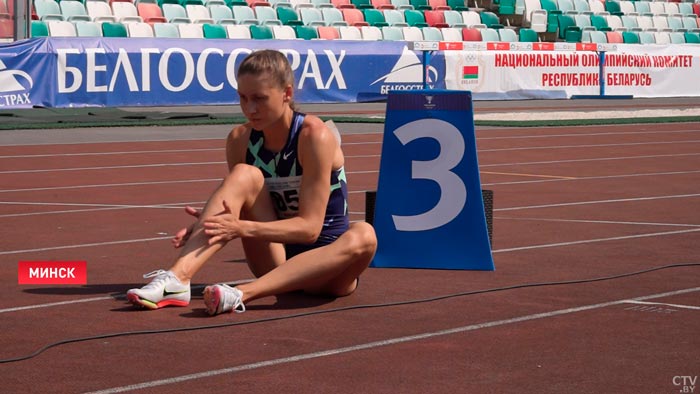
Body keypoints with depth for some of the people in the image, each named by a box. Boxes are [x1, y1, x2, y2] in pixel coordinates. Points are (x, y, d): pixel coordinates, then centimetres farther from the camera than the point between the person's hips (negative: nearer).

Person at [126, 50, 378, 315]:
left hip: (325, 269, -3)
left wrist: (243, 228, -33)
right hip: (276, 259, 3)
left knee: (363, 236, -37)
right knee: (243, 175, -19)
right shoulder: (240, 140, -1)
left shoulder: (313, 135, -16)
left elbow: (309, 226, -21)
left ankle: (242, 293, -47)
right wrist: (210, 223, -18)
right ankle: (177, 278, -37)